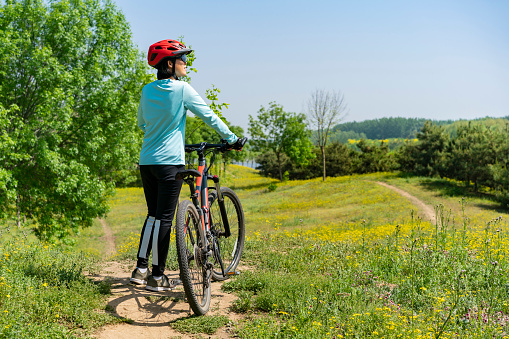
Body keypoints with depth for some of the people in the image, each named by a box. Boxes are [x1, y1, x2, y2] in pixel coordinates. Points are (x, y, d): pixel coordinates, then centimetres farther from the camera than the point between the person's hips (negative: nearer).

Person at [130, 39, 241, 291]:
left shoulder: (147, 91, 9)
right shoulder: (182, 89, -8)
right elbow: (208, 116, -3)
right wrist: (231, 138, 8)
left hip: (146, 160, 6)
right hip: (170, 161, -6)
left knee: (153, 214, 16)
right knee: (164, 218, -1)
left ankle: (140, 269, 16)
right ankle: (157, 277, 5)